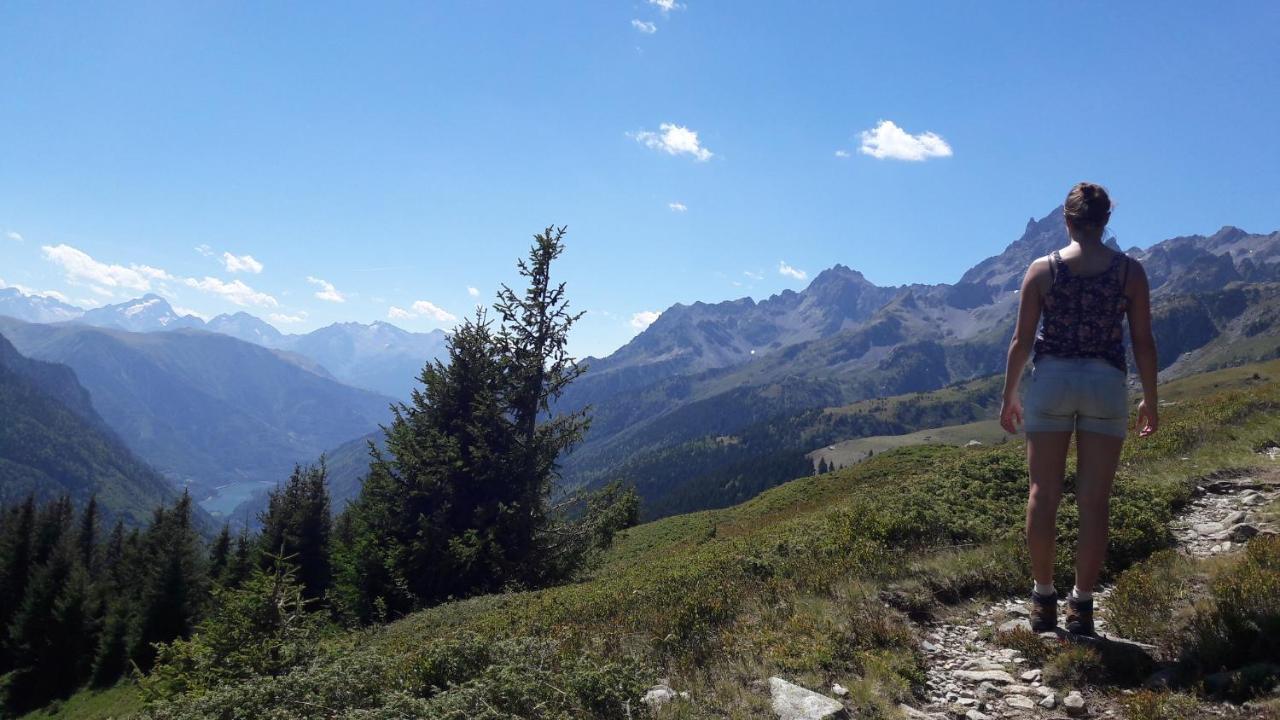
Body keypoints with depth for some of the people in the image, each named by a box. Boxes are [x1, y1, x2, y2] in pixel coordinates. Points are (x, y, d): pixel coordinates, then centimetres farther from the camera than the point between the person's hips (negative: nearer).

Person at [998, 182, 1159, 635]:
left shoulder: (1042, 269, -2)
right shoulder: (1130, 271, 0)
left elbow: (1022, 340, -3)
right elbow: (1143, 342, 0)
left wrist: (1009, 396, 6)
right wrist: (1150, 399, 11)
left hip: (1051, 380, 0)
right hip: (1106, 383, 0)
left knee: (1043, 495, 8)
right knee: (1094, 502, 5)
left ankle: (1043, 599, 13)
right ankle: (1082, 605, 10)